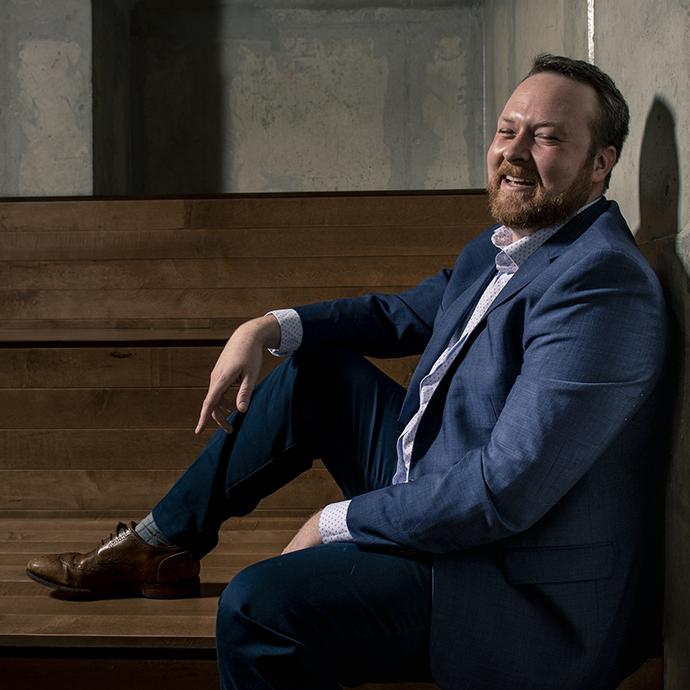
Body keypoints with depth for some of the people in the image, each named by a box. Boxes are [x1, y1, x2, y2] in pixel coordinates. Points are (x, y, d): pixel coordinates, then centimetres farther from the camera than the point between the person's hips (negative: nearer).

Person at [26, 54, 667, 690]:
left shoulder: (598, 284, -24)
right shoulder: (506, 245, 7)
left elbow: (506, 490, -28)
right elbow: (404, 313, 20)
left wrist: (338, 522, -18)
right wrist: (267, 328, 4)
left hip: (515, 591, -9)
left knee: (257, 604, -27)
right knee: (310, 367, 13)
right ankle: (161, 546, 20)